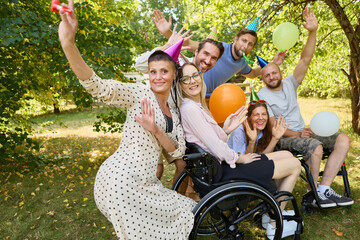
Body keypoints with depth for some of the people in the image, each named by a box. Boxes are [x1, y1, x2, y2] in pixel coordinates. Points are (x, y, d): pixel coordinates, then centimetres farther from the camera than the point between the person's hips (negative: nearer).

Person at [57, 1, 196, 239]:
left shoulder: (174, 112, 14)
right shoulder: (140, 93, -5)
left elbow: (178, 151, 5)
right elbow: (98, 87, -21)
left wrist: (155, 130, -15)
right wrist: (68, 42, -36)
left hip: (146, 183, 8)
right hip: (121, 180, -7)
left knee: (185, 212, 17)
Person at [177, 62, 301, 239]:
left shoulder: (198, 105, 10)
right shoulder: (189, 108, -21)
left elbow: (215, 140, 9)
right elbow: (217, 148, -23)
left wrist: (226, 130, -5)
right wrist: (238, 158, -8)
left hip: (222, 163, 10)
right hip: (224, 171, -10)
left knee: (287, 155, 20)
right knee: (295, 165, 5)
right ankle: (274, 226, 17)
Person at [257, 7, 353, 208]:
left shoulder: (289, 84, 9)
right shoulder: (262, 96, -5)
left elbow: (305, 60, -4)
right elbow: (273, 126, -11)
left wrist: (313, 32, -15)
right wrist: (298, 134, -21)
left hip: (303, 132, 6)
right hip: (282, 138, -6)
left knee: (343, 139, -12)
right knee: (315, 146, -33)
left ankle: (323, 189, -15)